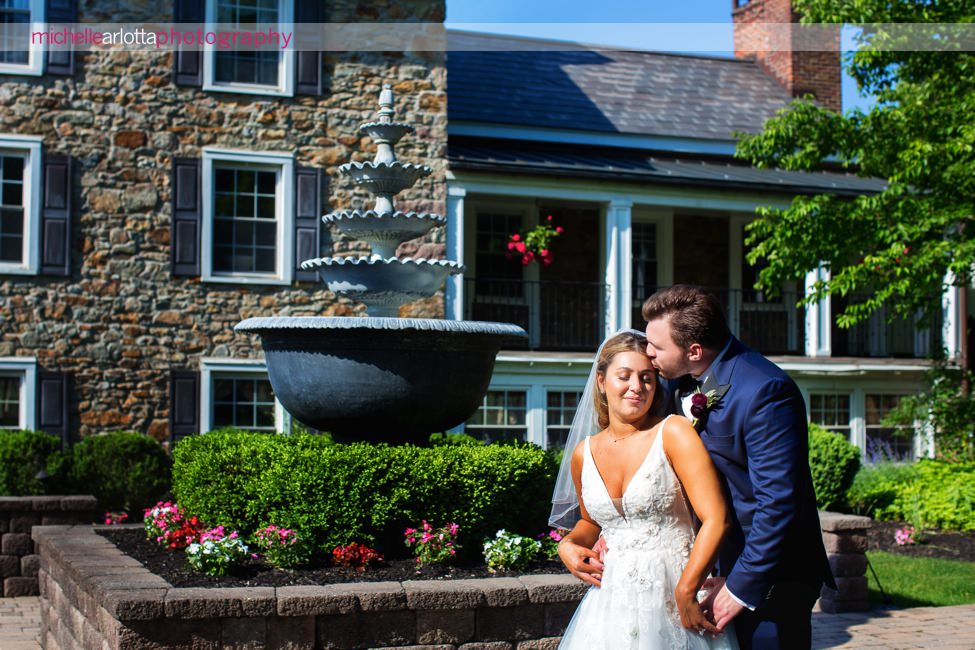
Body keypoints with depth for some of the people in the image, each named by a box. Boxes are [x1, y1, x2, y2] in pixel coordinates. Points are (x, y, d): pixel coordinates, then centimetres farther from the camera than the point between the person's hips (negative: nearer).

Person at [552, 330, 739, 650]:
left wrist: (686, 591, -18)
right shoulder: (584, 454, 6)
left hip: (677, 604, -4)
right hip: (612, 606, 4)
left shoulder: (674, 433, -8)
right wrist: (568, 545, 3)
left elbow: (716, 519, -15)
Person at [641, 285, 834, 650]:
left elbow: (778, 502, -24)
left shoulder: (764, 392, -23)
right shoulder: (682, 384, 2)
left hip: (771, 577, -7)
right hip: (724, 562, 7)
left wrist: (741, 587, -21)